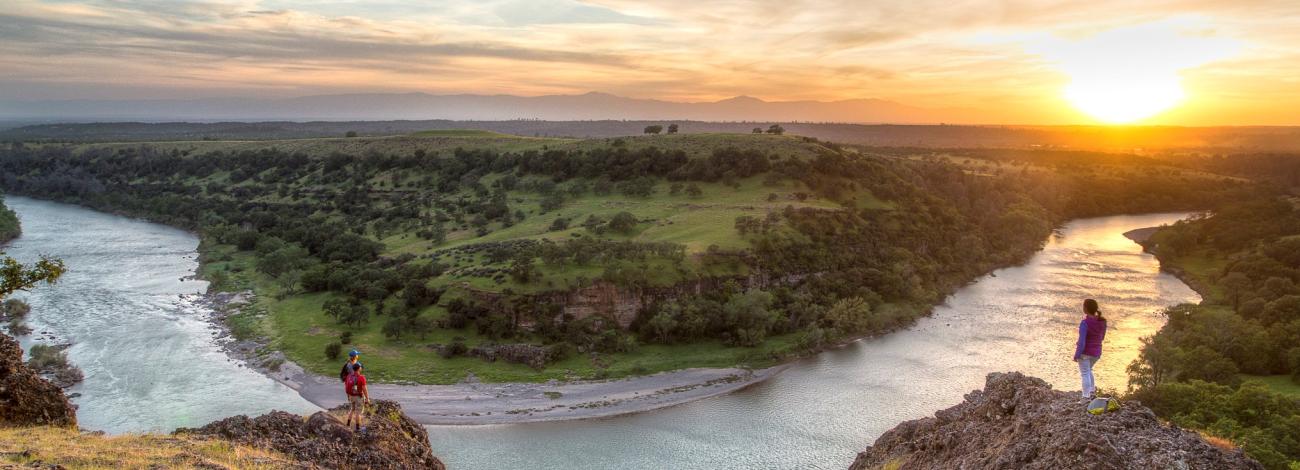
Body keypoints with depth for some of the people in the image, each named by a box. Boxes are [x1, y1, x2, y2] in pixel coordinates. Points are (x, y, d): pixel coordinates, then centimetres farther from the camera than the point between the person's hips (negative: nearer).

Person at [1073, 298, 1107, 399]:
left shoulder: (1085, 323, -24)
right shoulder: (1102, 321, -4)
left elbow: (1081, 342, -23)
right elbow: (1102, 337, 11)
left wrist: (1076, 355, -13)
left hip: (1085, 352, -6)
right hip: (1096, 353, 6)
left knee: (1085, 374, 8)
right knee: (1088, 370, 30)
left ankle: (1086, 397, 13)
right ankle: (1092, 389, 29)